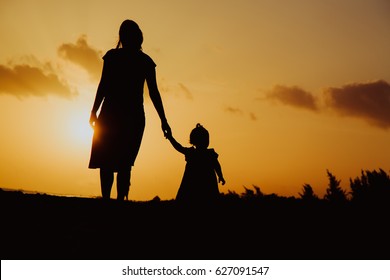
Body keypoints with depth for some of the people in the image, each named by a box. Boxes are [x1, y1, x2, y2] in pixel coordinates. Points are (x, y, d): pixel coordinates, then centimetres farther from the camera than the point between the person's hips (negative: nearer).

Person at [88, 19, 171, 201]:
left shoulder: (112, 56, 1)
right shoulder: (146, 61, 7)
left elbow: (103, 85, -4)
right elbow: (153, 92, 4)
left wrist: (94, 112, 0)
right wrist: (163, 120, 4)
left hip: (111, 113, -2)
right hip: (135, 116, 2)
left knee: (106, 161, -1)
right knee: (124, 163, 4)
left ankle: (106, 199, -10)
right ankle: (120, 199, -4)